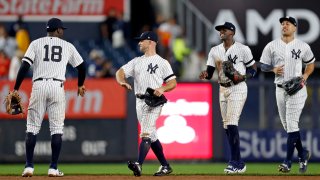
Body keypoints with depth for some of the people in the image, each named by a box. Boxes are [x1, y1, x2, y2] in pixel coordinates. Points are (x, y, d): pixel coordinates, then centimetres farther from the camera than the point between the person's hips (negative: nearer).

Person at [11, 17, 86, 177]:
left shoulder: (36, 43, 9)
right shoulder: (68, 46, 13)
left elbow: (25, 65, -3)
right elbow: (81, 66, 21)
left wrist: (16, 89, -3)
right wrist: (80, 85, 39)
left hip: (39, 86, 0)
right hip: (57, 86, 0)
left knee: (32, 127, 4)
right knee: (57, 128, 4)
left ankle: (29, 167, -4)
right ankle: (53, 168, 0)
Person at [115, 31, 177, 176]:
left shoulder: (162, 62, 1)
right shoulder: (136, 61, 17)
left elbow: (173, 83, 0)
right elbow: (120, 72, 8)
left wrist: (162, 89, -20)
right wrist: (122, 82, -14)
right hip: (140, 102, 7)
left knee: (146, 133, -20)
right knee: (151, 136, 10)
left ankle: (139, 165, -33)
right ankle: (165, 166, 20)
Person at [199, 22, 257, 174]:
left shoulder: (242, 49, -5)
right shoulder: (215, 51, 10)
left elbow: (253, 69, 0)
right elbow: (210, 73, 9)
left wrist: (243, 77, -18)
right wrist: (204, 75, -14)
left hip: (238, 88, -6)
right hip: (223, 89, 6)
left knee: (232, 124, -16)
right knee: (227, 127, 6)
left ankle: (236, 163, -13)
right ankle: (238, 163, 14)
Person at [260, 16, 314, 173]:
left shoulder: (303, 47, 1)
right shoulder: (271, 46, 4)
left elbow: (311, 63, 15)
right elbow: (263, 66, 8)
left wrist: (305, 75, -3)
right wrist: (273, 69, -12)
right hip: (280, 89, 4)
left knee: (292, 124, -11)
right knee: (287, 125, 9)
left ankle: (288, 162, -12)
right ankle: (302, 154, 28)